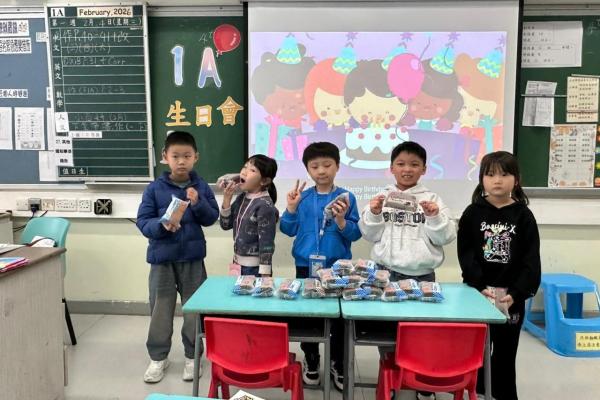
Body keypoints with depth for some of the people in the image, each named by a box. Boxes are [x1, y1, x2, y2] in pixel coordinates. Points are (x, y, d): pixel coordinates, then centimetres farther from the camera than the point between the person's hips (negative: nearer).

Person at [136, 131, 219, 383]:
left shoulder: (201, 187, -1)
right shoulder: (155, 188, -5)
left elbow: (212, 218, -3)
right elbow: (143, 222, -6)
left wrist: (198, 203, -20)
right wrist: (162, 226, -25)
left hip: (192, 257, 1)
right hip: (162, 257, -1)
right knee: (160, 310, 10)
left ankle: (192, 356, 28)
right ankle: (158, 357, 27)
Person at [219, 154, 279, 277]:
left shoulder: (265, 206, -19)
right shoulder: (241, 198, 3)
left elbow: (266, 242, -18)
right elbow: (226, 225, 6)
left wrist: (265, 273, -17)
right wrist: (226, 200, -7)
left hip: (255, 267, -7)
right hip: (238, 263, 7)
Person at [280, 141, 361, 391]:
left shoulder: (346, 197, -4)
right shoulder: (302, 197, 1)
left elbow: (356, 234, -6)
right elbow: (289, 230, 3)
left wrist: (341, 220, -23)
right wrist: (291, 208, -11)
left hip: (337, 267, -1)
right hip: (306, 266, 2)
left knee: (339, 317, 7)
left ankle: (338, 364, 27)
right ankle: (310, 361, 31)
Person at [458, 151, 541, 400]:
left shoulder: (523, 216, -1)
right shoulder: (472, 214, -2)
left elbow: (531, 261, -4)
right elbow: (465, 254, -7)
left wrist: (516, 293, -15)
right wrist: (481, 286, -17)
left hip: (511, 297, 0)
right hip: (477, 294, 0)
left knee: (505, 355, 11)